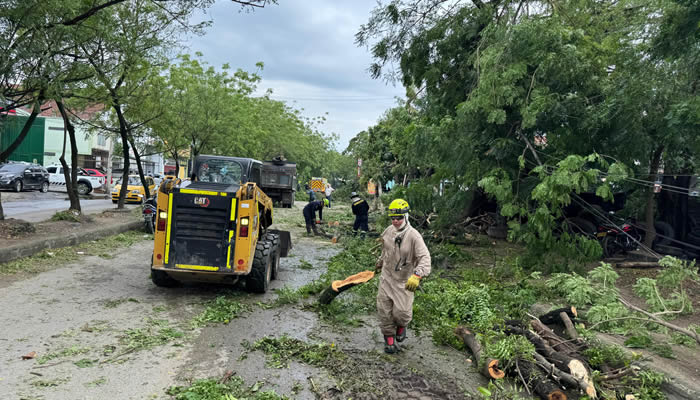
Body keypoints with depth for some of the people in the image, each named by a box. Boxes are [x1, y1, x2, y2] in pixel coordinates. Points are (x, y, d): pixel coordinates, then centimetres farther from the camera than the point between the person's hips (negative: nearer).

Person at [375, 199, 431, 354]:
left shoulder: (413, 236, -21)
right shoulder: (388, 231, -3)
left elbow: (425, 257, -30)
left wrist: (417, 275, -46)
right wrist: (379, 264, 33)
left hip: (404, 281, -4)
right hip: (386, 277, 4)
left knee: (401, 312, -2)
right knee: (384, 309, 6)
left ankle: (401, 326, 35)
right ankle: (389, 338, 28)